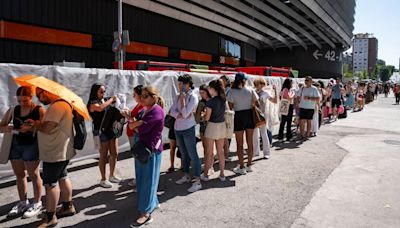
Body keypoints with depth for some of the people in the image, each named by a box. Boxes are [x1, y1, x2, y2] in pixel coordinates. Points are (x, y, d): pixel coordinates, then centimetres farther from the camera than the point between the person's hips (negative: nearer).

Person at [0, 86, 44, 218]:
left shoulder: (39, 110, -9)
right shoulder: (13, 110, 3)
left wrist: (32, 127, -30)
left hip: (31, 145, -5)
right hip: (15, 145, 5)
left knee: (33, 175, 3)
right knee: (19, 175, 13)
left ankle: (37, 204, 17)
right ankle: (23, 203, 29)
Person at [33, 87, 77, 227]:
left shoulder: (57, 106, -20)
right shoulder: (60, 104, 13)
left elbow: (47, 128, -25)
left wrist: (35, 124, -7)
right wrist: (37, 124, 4)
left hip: (55, 153, -10)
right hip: (60, 151, 10)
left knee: (50, 183, -3)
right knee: (62, 178, 18)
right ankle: (68, 207, 30)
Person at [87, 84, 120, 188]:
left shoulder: (106, 100, 9)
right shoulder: (93, 103, -9)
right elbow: (100, 108, -32)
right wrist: (111, 99, -20)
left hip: (112, 129, 6)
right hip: (101, 131, -6)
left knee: (114, 154, 13)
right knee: (103, 156, 4)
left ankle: (112, 175, 31)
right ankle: (103, 179, 18)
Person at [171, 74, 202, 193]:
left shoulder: (193, 97, -13)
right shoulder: (178, 96, 6)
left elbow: (185, 113, -20)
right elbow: (172, 111, -2)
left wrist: (182, 98, -17)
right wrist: (181, 115, -18)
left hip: (188, 129, -7)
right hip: (178, 129, 7)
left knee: (192, 155, -4)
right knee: (184, 154, 18)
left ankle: (197, 181, 1)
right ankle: (186, 176, 32)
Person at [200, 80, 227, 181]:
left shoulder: (210, 102, -17)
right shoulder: (223, 99, 1)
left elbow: (207, 118, -15)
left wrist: (203, 115, 7)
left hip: (212, 126, -6)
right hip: (222, 125, 6)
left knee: (208, 152, 6)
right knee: (220, 151, 14)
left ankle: (205, 174, 17)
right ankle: (222, 174, 22)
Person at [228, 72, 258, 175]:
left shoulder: (232, 91, -7)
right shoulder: (250, 90, 1)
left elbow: (230, 107, -11)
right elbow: (257, 104, 2)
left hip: (239, 116, -3)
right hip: (250, 115, 4)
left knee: (239, 144, 6)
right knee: (250, 142, 13)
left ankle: (241, 168, 11)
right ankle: (249, 165, 24)